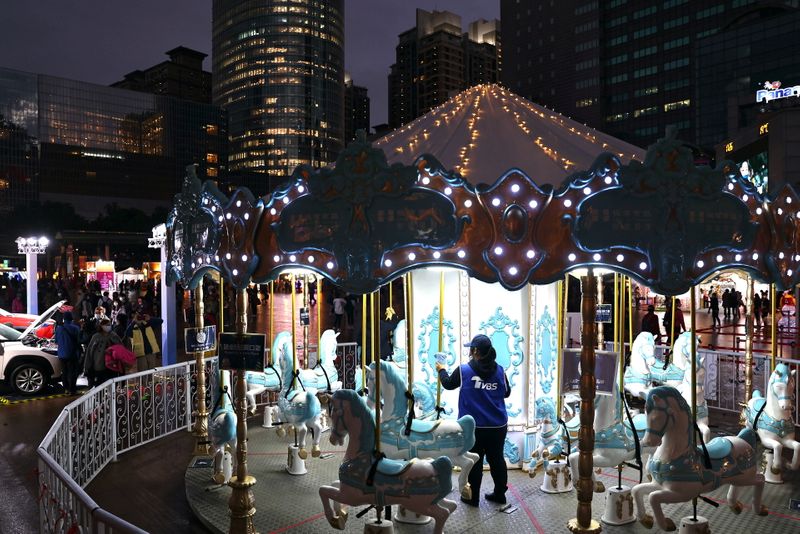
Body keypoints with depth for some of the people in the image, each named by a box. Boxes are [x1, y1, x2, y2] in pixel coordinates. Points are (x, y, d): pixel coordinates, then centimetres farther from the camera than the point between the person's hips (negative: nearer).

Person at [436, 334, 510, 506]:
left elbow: (448, 384, 6)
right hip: (498, 426, 3)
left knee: (474, 462, 9)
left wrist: (441, 370, 25)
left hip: (473, 427, -3)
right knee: (497, 459, 17)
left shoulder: (464, 370, -11)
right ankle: (500, 494, 28)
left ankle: (473, 497, 19)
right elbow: (507, 392, 11)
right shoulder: (499, 371, -3)